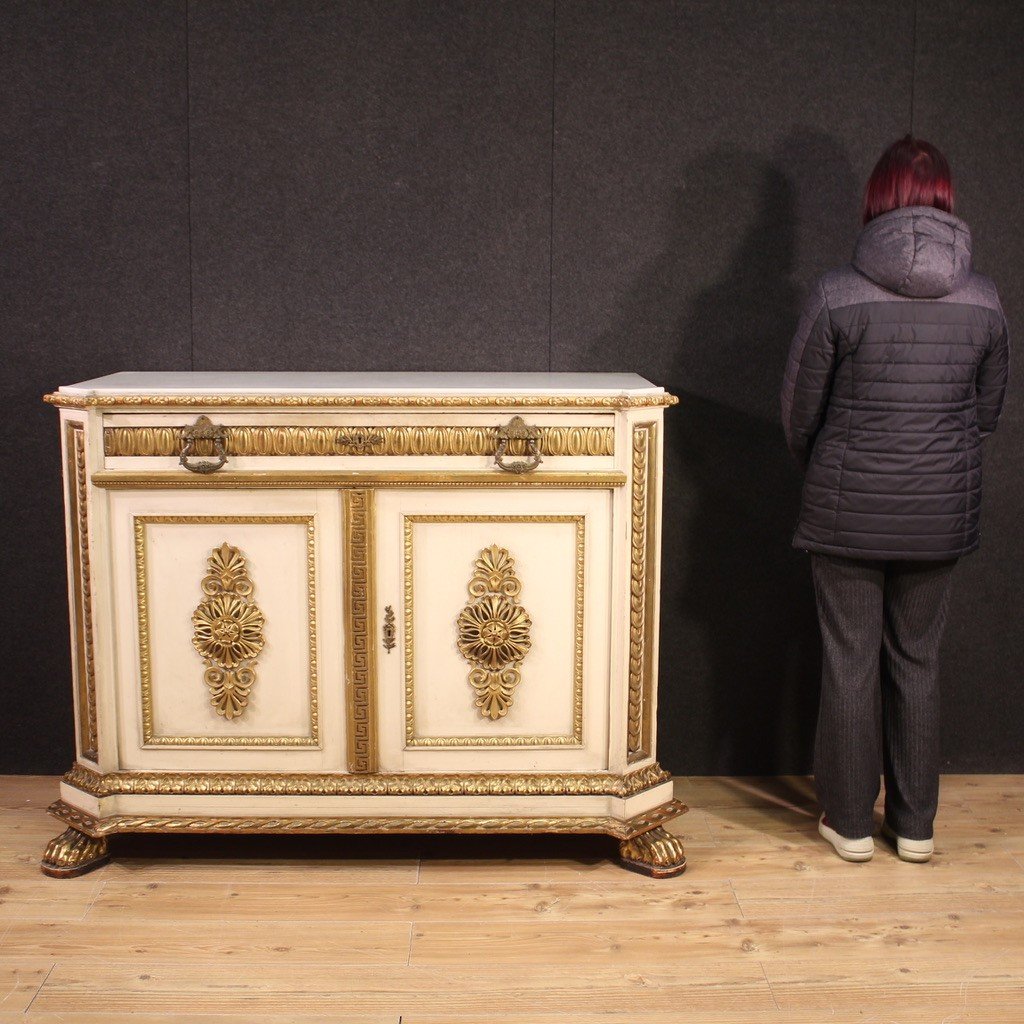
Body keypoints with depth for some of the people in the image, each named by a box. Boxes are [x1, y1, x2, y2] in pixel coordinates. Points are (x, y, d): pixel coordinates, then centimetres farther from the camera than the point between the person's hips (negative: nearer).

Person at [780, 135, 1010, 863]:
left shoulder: (838, 295, -12)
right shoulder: (984, 300, -3)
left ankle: (851, 821, 20)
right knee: (918, 662, 15)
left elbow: (800, 408, -3)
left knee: (851, 662, 9)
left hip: (849, 510, -3)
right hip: (942, 511, 3)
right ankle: (915, 824, 25)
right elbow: (989, 410, 8)